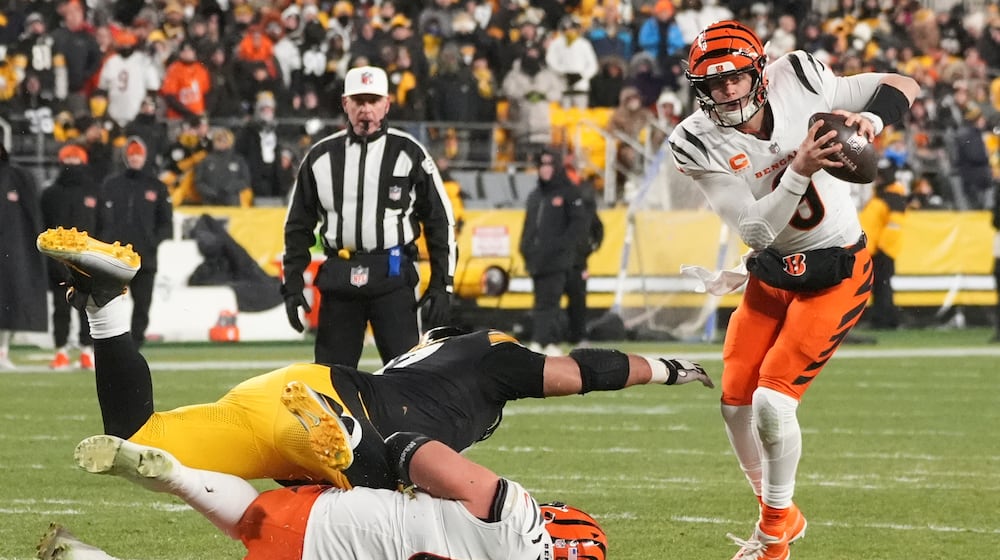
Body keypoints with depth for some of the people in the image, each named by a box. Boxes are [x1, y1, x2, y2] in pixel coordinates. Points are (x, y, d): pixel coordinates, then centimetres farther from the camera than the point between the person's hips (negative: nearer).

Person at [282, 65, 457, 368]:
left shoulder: (409, 153, 2)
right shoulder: (320, 156, 9)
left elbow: (440, 220, 4)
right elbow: (298, 226, 15)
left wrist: (442, 285, -2)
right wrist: (292, 285, 7)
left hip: (392, 276, -3)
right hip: (338, 277, 3)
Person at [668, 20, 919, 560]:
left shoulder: (797, 82, -17)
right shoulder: (701, 145, -15)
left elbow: (903, 85, -8)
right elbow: (756, 231, -21)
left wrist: (870, 119, -29)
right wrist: (798, 171, -35)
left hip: (836, 275, -3)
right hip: (770, 276, 4)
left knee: (773, 401, -13)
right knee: (736, 403, 5)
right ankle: (777, 515, 31)